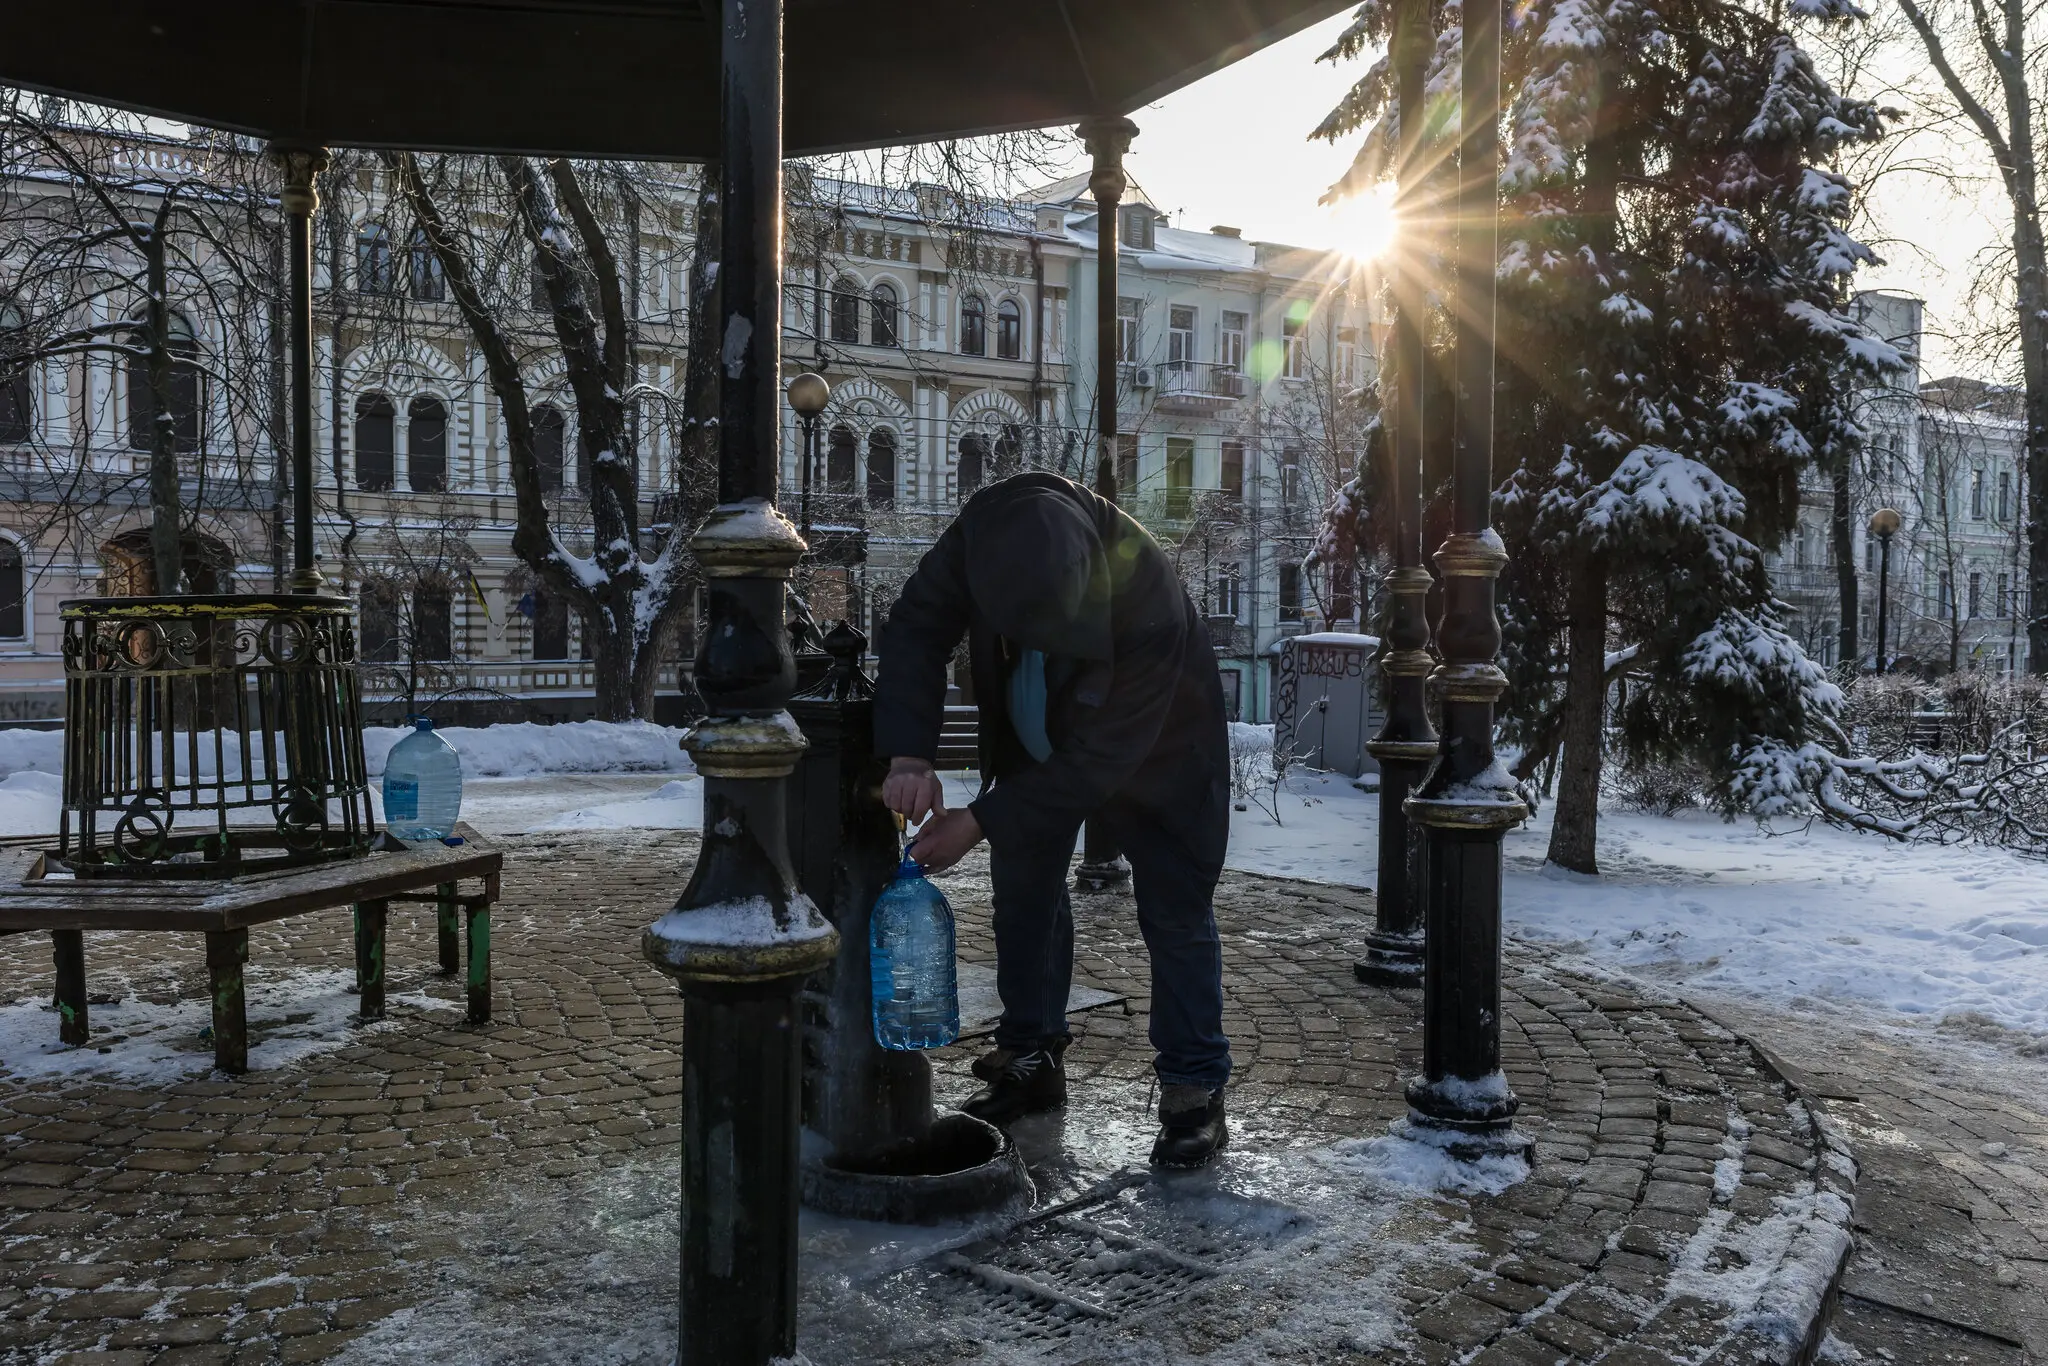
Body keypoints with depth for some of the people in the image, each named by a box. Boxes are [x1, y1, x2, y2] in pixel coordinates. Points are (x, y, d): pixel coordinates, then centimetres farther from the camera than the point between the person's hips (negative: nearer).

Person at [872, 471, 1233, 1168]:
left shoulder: (1152, 610, -43)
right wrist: (910, 753, -38)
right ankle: (1029, 1061, 25)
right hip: (1036, 742, 5)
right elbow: (915, 627, -24)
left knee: (1175, 914, -4)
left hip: (1150, 751, -5)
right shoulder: (984, 531, -31)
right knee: (1023, 889, 10)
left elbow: (1099, 758, -35)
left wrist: (983, 821, -34)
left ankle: (1195, 1090, 8)